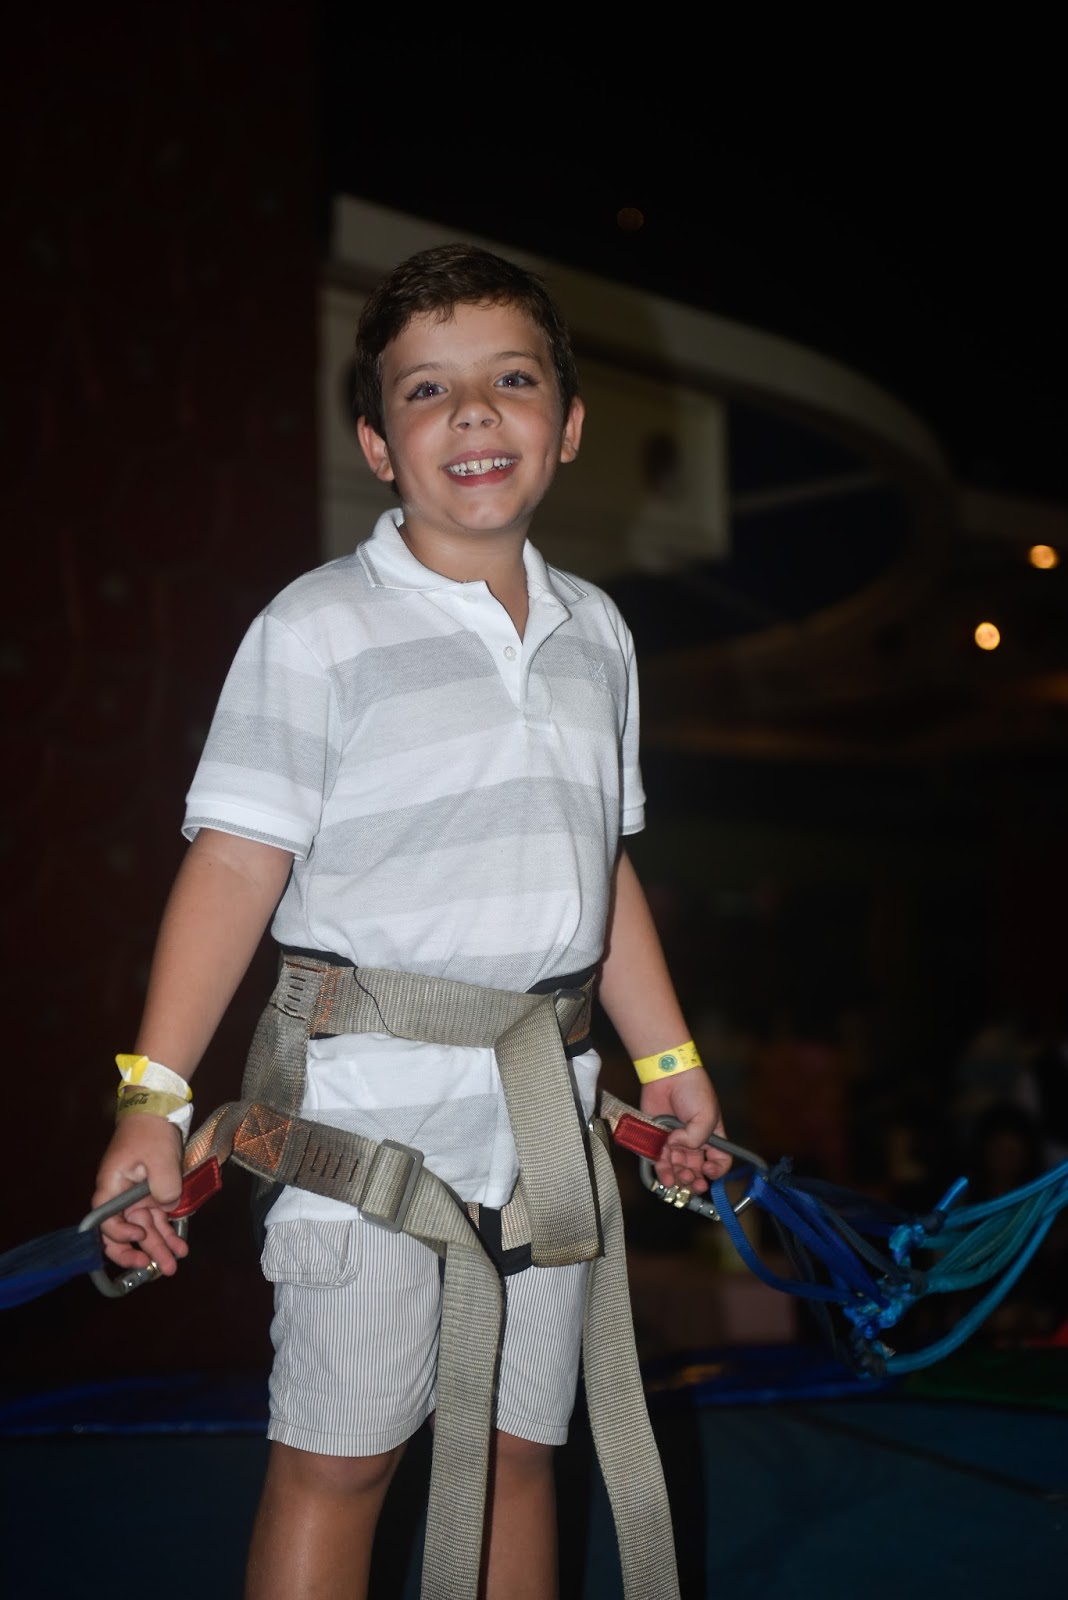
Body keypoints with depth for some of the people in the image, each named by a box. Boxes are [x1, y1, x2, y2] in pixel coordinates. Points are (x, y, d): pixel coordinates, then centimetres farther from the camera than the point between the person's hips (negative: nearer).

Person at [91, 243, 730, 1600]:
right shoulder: (319, 628, -8)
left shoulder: (595, 633, 10)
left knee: (520, 1445, 14)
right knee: (337, 1460, 2)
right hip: (369, 1113, -5)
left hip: (544, 1116, 5)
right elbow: (237, 861, -13)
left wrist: (667, 1057, 19)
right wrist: (154, 1097, -20)